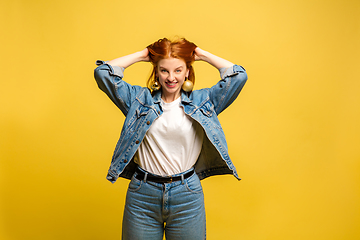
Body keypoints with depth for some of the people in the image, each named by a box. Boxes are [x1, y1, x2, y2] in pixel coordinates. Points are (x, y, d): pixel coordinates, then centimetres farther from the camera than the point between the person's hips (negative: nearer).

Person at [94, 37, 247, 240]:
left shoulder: (202, 102, 4)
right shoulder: (140, 99, 5)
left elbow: (238, 76, -3)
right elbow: (103, 72, -1)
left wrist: (203, 55, 5)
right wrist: (142, 55, 5)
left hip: (187, 196, 0)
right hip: (142, 195, 1)